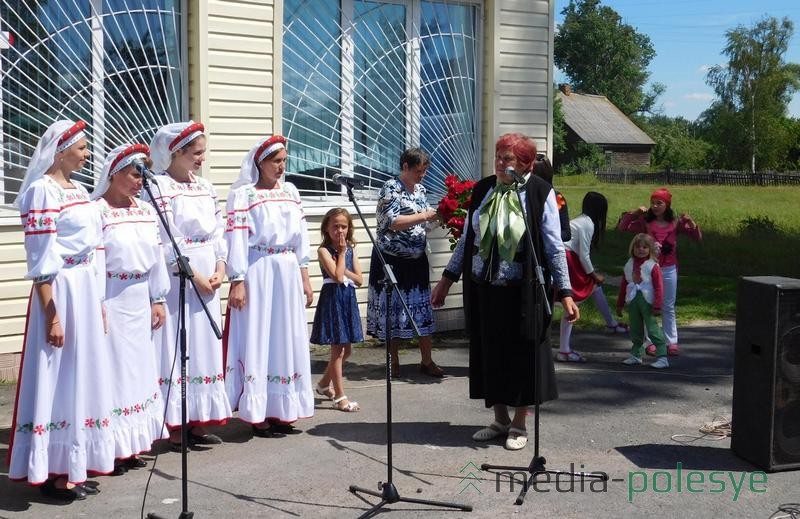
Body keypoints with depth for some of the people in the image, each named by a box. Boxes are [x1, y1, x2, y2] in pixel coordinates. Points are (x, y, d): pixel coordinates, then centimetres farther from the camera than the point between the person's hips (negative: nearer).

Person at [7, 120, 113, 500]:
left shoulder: (79, 190, 13)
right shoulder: (42, 191, -12)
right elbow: (41, 262, -16)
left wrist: (98, 302, 17)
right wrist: (52, 316, -19)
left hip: (87, 290, 9)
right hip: (60, 293, -9)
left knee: (82, 377, 12)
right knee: (59, 379, -2)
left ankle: (73, 467, 22)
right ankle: (52, 471, 8)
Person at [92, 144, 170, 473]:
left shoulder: (146, 210, 10)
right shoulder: (96, 211, -12)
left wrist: (158, 300, 12)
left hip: (139, 301, 7)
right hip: (110, 301, -7)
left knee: (138, 370, 13)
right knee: (111, 371, -2)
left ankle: (130, 445, 24)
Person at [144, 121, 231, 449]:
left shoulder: (205, 187, 13)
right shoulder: (159, 187, -9)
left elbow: (219, 231, 12)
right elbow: (165, 241, -15)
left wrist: (219, 269, -2)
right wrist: (194, 276, -16)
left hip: (208, 278, 7)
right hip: (176, 279, -7)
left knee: (203, 346, 10)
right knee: (176, 349, -3)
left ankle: (197, 423, 18)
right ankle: (175, 428, 3)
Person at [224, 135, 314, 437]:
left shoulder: (290, 192, 12)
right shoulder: (243, 194, -6)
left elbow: (301, 237, 14)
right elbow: (236, 240, -10)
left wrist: (305, 279, 11)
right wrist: (237, 282, -16)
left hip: (288, 275, 6)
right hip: (257, 274, -6)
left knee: (286, 339, 9)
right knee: (257, 339, -1)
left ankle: (280, 410, 19)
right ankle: (257, 414, 5)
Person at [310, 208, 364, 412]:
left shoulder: (351, 249, 9)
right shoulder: (324, 250, -9)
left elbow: (359, 279, 4)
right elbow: (337, 276, -20)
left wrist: (345, 271, -12)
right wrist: (341, 252, -13)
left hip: (348, 299, 7)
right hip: (332, 299, -7)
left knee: (346, 349, 14)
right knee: (338, 350, -3)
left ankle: (324, 384, 33)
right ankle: (340, 396, 3)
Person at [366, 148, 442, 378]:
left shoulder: (421, 190, 10)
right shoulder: (391, 188, -10)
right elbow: (391, 222, -21)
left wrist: (435, 217, -2)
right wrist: (423, 215, -21)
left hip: (416, 260, 6)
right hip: (391, 260, -6)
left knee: (422, 308, 5)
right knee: (392, 308, 3)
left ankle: (427, 361, 11)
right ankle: (394, 361, 15)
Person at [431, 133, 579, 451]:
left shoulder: (539, 193, -8)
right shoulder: (482, 190, 5)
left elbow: (554, 247, -6)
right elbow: (467, 238, 12)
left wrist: (565, 293, -9)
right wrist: (448, 278, 11)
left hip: (521, 291, -4)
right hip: (484, 288, 4)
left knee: (521, 353, 4)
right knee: (490, 352, 10)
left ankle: (519, 424, 20)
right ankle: (500, 419, 26)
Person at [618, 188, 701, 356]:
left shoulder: (676, 223, -2)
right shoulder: (645, 222, -5)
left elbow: (698, 237, -1)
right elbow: (623, 227, -10)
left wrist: (690, 222, -16)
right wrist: (635, 212, -19)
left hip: (669, 269, 1)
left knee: (668, 307, 8)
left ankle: (672, 342, 14)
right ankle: (651, 342, 13)